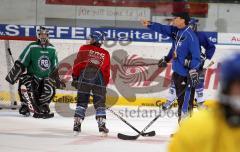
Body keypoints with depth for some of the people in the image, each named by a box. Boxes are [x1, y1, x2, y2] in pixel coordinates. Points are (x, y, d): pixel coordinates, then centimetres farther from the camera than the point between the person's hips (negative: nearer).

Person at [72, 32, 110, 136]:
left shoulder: (84, 49, 13)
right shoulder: (105, 54, 20)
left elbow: (77, 64, 8)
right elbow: (107, 71, 18)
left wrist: (75, 78, 15)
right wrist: (105, 84, 25)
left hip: (84, 77, -1)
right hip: (99, 79, 1)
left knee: (81, 102, 5)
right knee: (100, 103, 9)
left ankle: (77, 124, -1)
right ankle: (102, 126, 2)